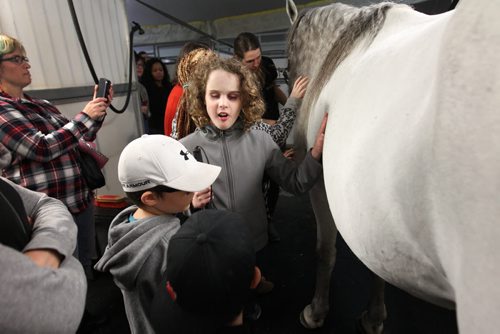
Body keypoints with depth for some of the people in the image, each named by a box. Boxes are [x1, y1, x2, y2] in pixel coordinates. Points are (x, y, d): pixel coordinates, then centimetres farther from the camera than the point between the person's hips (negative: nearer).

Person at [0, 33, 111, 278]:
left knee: (88, 271, 18)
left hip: (81, 201, 7)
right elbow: (42, 148, -21)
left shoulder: (41, 105, 13)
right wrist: (85, 116, -16)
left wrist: (98, 109, 6)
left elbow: (81, 138, 20)